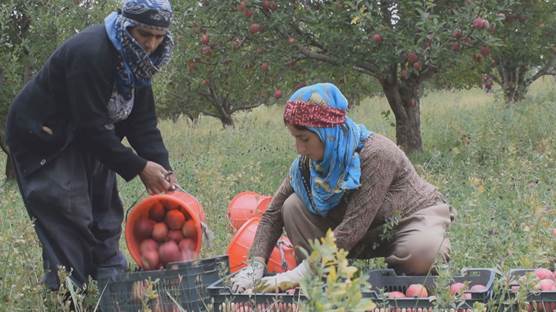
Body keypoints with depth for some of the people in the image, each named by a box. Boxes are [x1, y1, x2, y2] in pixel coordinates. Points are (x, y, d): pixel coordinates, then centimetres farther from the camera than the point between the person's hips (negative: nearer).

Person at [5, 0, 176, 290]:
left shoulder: (134, 58, -3)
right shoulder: (90, 53, -31)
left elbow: (143, 122, -3)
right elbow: (92, 126, -32)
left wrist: (162, 168, -16)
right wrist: (138, 167, -28)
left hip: (84, 141, 9)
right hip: (45, 142, -9)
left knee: (105, 216, 11)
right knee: (70, 222, -13)